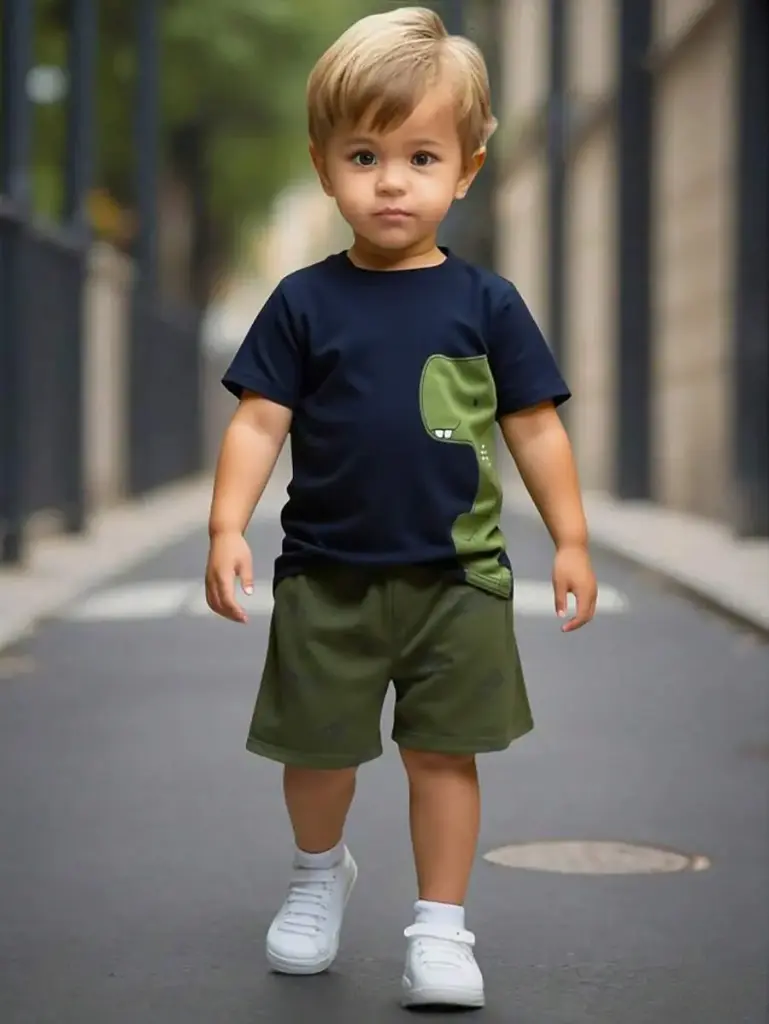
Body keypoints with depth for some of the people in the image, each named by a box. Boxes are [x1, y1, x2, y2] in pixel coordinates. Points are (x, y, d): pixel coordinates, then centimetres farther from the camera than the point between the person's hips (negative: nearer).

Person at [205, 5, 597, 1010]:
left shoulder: (485, 303, -1)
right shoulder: (304, 303, -2)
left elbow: (535, 426, 3)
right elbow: (260, 420, -3)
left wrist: (570, 538, 1)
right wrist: (227, 526, -14)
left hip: (456, 577, 0)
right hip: (327, 577, 1)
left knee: (443, 752, 3)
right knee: (317, 748, 11)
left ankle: (442, 926, 15)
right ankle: (320, 872, 40)